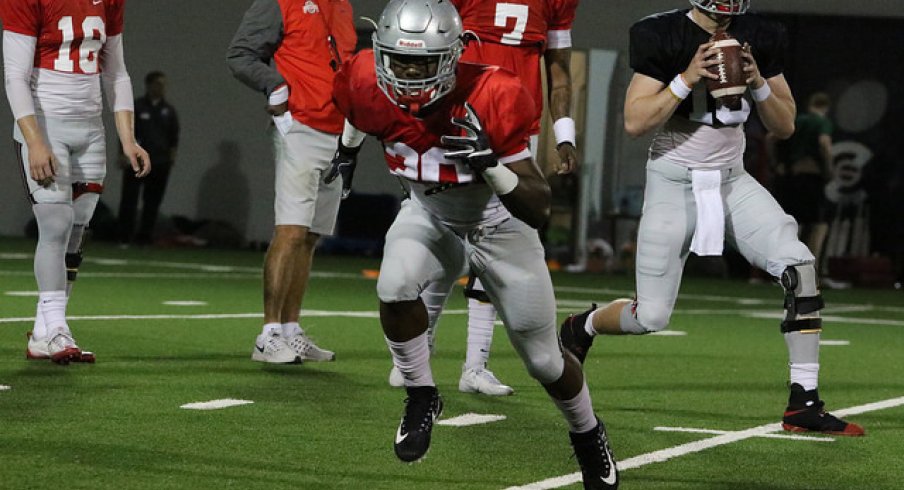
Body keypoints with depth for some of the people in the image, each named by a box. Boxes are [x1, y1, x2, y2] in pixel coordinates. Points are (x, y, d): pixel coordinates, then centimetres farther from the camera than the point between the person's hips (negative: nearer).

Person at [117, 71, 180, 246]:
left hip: (160, 163, 3)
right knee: (129, 199, -4)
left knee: (153, 202, 3)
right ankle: (124, 238, -1)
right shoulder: (136, 107, 2)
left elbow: (174, 136, 15)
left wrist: (172, 155, 3)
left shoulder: (168, 110, 12)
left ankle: (145, 237, 9)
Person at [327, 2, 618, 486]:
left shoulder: (491, 100, -37)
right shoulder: (371, 86, -25)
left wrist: (489, 164, -48)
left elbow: (539, 210, -33)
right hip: (429, 215, 2)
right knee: (394, 288, -30)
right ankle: (421, 396, -5)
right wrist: (347, 148, 20)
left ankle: (587, 434, 40)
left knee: (543, 361, 9)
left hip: (499, 223, -2)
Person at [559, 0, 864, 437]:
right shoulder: (662, 36, -12)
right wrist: (687, 79, -26)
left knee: (798, 265, -19)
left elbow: (785, 127, 5)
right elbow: (635, 123, -16)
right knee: (650, 316, -4)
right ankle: (581, 327, 32)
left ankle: (804, 404, -14)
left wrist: (758, 83, -14)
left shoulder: (760, 39, 1)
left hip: (731, 180, 4)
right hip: (674, 183, -4)